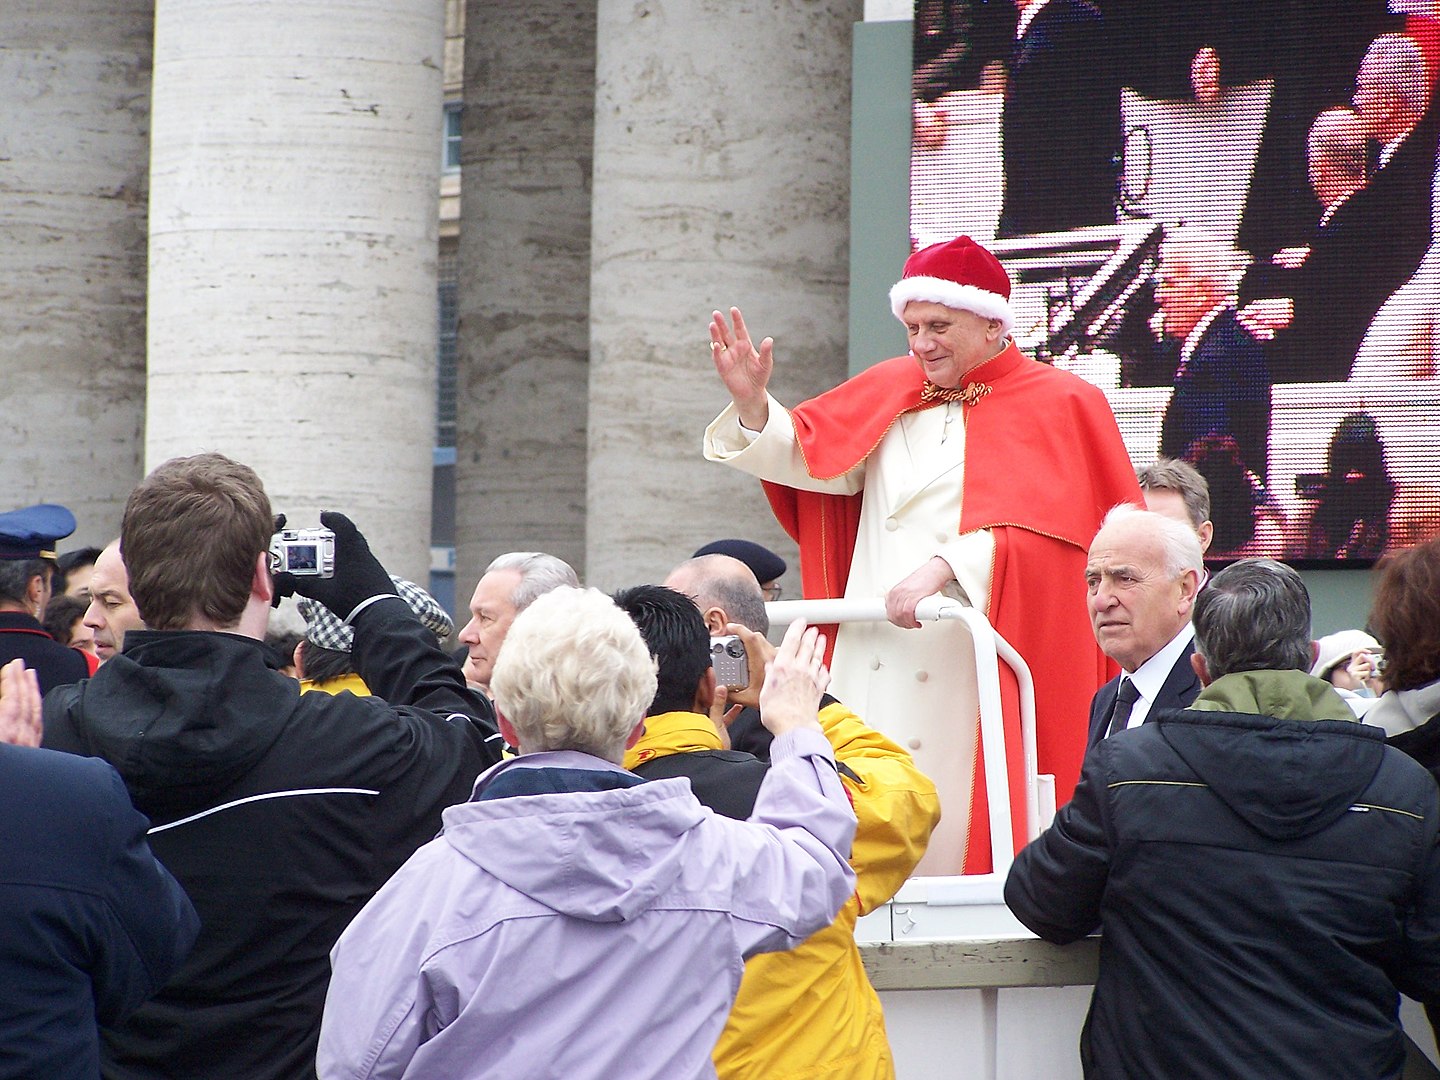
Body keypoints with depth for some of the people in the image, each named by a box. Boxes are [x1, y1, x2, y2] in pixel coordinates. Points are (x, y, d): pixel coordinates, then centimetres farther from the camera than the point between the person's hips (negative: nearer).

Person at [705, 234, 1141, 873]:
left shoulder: (1058, 406, 2)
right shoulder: (890, 393, 17)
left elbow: (1042, 529, -12)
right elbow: (807, 457, 8)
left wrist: (945, 568, -24)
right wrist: (752, 405, -10)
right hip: (874, 667, 4)